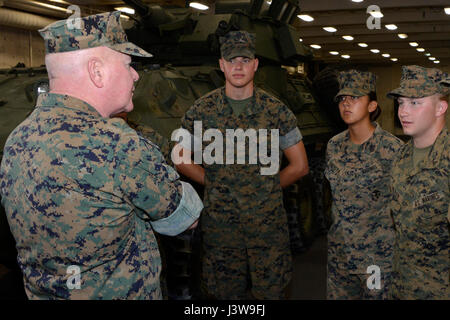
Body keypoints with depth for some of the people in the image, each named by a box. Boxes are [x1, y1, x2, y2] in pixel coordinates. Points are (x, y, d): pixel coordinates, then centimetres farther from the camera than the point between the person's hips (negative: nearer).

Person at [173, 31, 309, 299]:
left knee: (272, 291, 5)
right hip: (220, 223, 1)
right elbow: (181, 159, 10)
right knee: (225, 292, 10)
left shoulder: (276, 111, 0)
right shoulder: (203, 110, 2)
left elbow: (300, 166, 7)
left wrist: (266, 187, 5)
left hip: (269, 223, 0)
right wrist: (213, 182, 4)